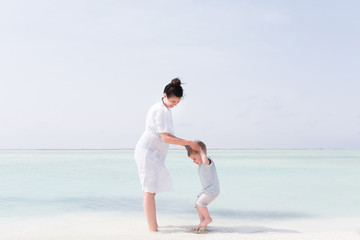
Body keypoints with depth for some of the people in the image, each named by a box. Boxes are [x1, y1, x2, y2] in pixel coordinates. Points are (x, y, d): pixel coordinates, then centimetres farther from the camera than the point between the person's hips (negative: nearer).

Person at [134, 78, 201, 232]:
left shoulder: (164, 109, 15)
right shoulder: (161, 111, -16)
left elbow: (167, 134, 25)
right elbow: (166, 138, -21)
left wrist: (184, 143, 18)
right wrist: (189, 143, -15)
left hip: (152, 154, 10)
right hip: (148, 152, -10)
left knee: (151, 190, 15)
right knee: (150, 191, -12)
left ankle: (153, 225, 24)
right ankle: (153, 230, -13)